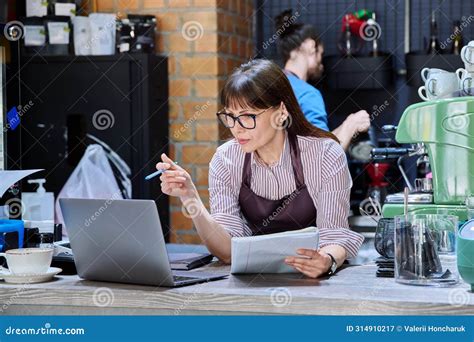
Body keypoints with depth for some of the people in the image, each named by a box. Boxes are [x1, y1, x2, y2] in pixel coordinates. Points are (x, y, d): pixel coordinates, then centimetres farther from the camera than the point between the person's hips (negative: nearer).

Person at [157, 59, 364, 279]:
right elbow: (227, 251, -11)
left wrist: (327, 260, -35)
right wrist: (190, 198, -25)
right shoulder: (225, 160, -6)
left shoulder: (326, 155, -13)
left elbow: (335, 236, -13)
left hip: (311, 279, 0)